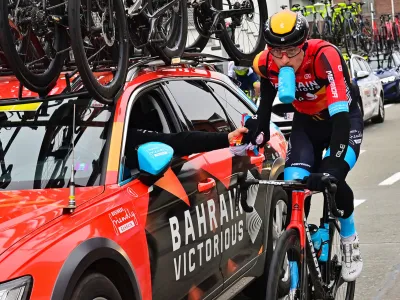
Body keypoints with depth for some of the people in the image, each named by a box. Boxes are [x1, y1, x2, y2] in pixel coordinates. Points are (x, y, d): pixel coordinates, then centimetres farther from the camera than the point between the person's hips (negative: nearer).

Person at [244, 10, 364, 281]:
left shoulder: (325, 56, -36)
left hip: (343, 119, -4)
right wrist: (254, 143, -12)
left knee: (332, 180, -25)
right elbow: (264, 109, -3)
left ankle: (350, 243, 2)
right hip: (306, 122, 4)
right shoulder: (265, 64, -22)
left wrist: (331, 167, -52)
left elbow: (340, 114, -43)